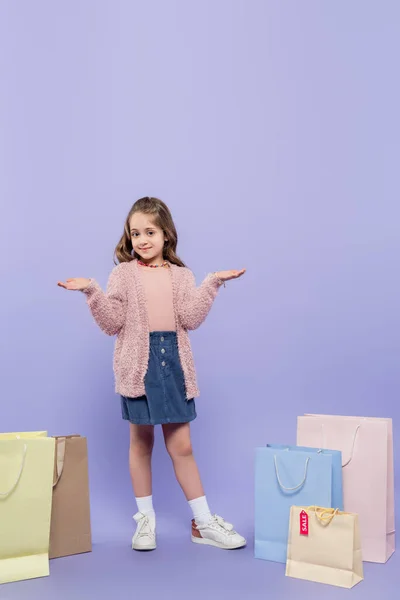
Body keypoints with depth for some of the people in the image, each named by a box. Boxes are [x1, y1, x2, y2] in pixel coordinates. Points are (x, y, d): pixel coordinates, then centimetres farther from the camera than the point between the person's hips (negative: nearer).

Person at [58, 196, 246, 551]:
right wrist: (92, 292, -18)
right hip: (138, 364, -1)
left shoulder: (181, 275, 5)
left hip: (174, 362, 1)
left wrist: (212, 284, -13)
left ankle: (203, 522, 17)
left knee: (181, 446, 5)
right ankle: (145, 518, 26)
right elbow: (113, 323, -6)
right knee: (141, 442, 11)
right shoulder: (123, 274, 1)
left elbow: (190, 318, -8)